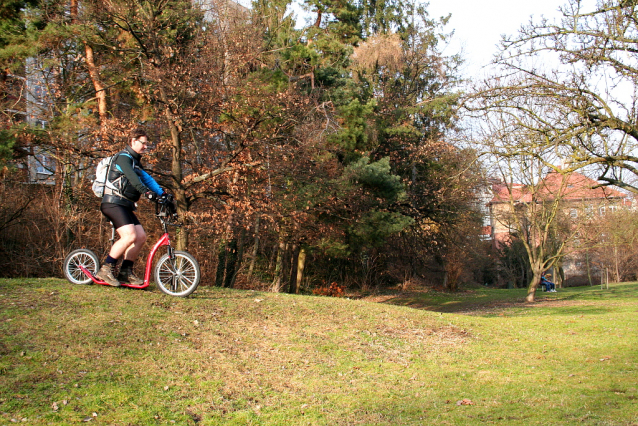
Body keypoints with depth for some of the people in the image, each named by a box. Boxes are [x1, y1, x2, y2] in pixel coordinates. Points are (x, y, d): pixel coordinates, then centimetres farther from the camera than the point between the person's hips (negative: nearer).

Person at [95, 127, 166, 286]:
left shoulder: (135, 161, 23)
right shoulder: (123, 157, -8)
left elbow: (146, 178, 14)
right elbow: (132, 177, -25)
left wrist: (162, 193, 1)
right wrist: (146, 192, -39)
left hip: (125, 206, 10)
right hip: (114, 203, -10)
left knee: (141, 237, 0)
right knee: (130, 236, -23)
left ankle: (126, 272, 8)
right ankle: (106, 269, -14)